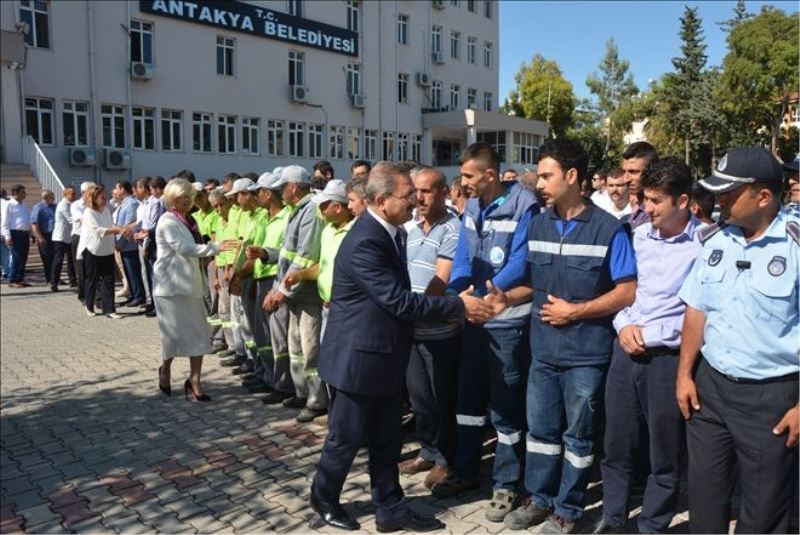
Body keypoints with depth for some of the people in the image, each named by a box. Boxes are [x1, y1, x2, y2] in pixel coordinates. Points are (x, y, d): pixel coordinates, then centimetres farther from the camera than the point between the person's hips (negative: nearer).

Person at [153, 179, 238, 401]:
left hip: (190, 284, 7)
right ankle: (165, 370, 27)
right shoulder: (168, 221, -11)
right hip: (171, 285, -7)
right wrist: (216, 247, -28)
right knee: (174, 333, 2)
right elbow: (184, 248, -23)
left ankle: (194, 382, 2)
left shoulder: (189, 220, 14)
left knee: (198, 336, 0)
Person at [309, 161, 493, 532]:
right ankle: (324, 499, 34)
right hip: (358, 358, -9)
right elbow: (399, 300, -28)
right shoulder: (364, 242, -25)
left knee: (386, 440, 16)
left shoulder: (389, 232, 6)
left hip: (384, 356, 9)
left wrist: (450, 308, 3)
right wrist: (459, 306, -22)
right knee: (346, 439, 11)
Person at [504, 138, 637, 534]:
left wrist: (574, 311, -15)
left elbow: (627, 292, -11)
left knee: (577, 434, 11)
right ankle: (540, 498, 33)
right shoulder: (537, 225, 6)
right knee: (540, 428, 15)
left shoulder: (608, 229, -10)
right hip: (543, 348, 5)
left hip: (586, 352, -4)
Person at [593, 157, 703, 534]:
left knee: (664, 455, 12)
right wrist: (624, 325, -5)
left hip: (669, 357, -5)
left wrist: (650, 335, -12)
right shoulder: (639, 235, 7)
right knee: (616, 445, 16)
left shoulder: (706, 243, -11)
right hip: (626, 351, 5)